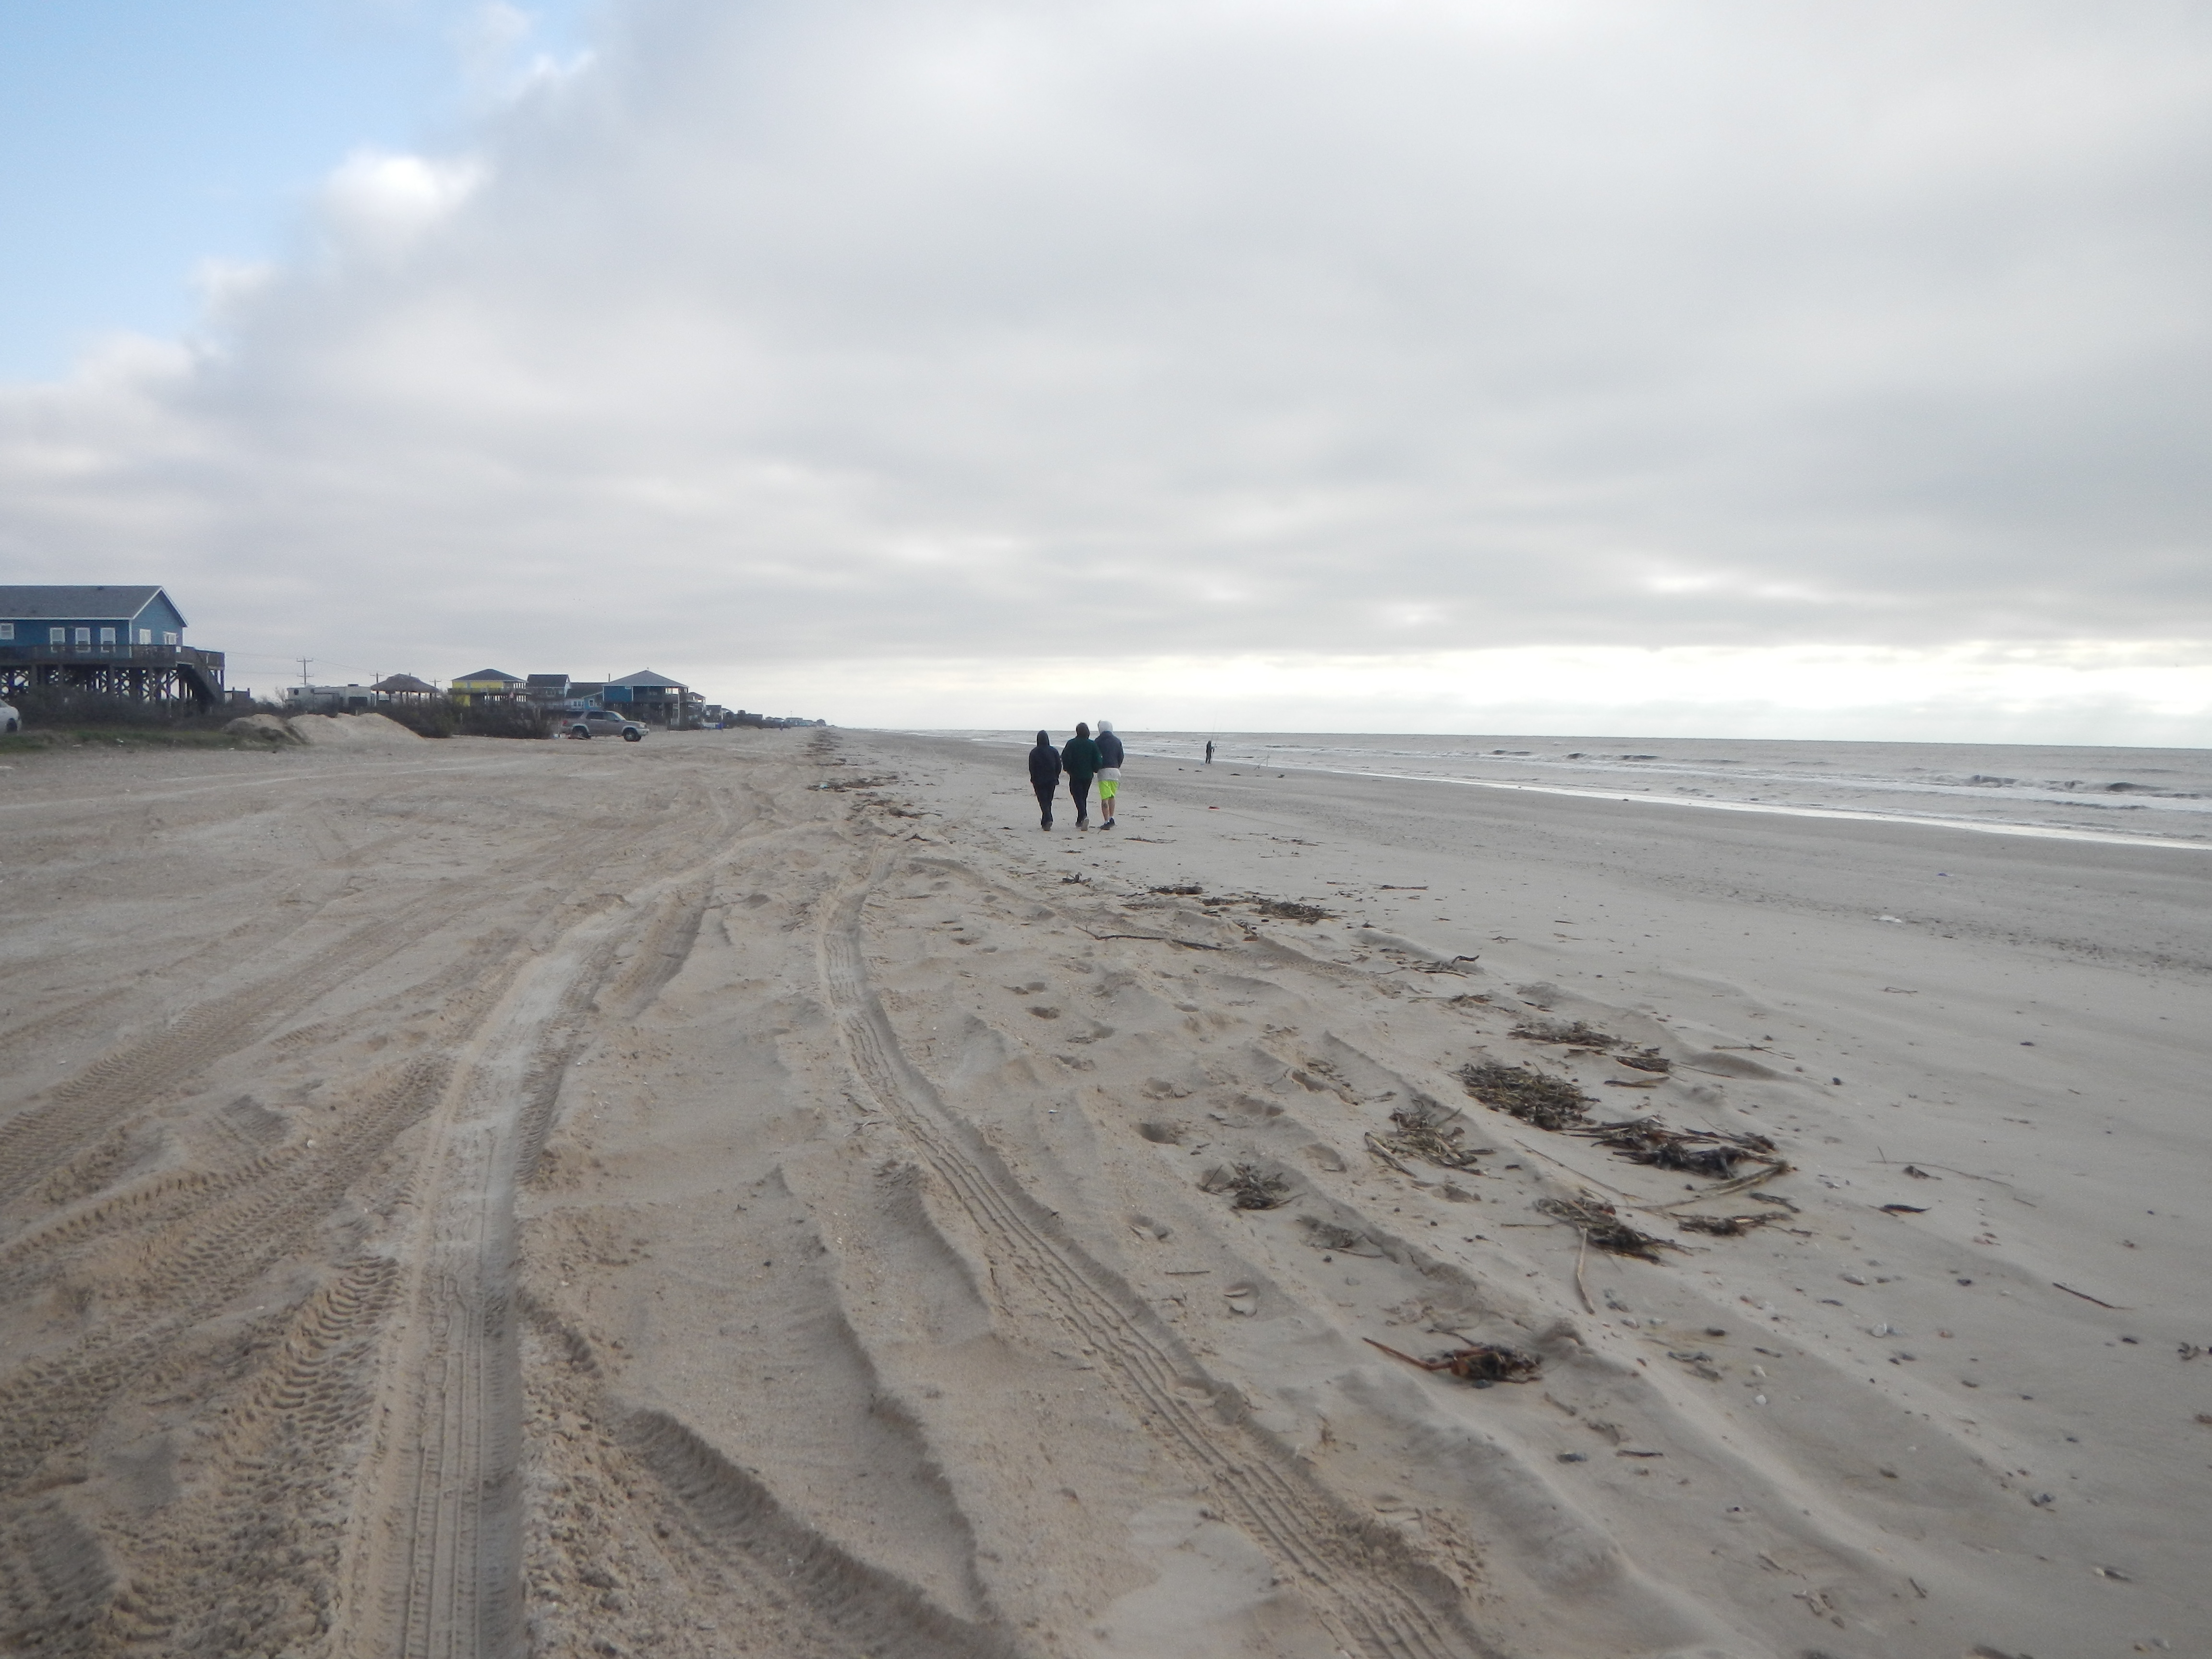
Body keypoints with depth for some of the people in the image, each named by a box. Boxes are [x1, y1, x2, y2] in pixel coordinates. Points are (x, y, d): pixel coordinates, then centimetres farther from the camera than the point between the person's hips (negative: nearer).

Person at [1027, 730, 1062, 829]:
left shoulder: (1034, 752, -7)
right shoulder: (1054, 751, 0)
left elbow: (1032, 768, -4)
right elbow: (1059, 766, 2)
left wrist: (1033, 779, 8)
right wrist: (1055, 778, 12)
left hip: (1039, 781, -3)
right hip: (1052, 780, 3)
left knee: (1043, 801, -3)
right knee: (1048, 801, 12)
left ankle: (1048, 819, -23)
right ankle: (1045, 823, 17)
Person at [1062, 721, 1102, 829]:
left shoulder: (1072, 743, -6)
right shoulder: (1093, 745, 1)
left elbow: (1065, 758, -10)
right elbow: (1097, 760, -2)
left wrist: (1069, 770, 5)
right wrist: (1094, 771, 15)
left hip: (1075, 775, -3)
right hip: (1088, 776, 4)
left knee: (1078, 797, -5)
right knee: (1084, 797, 15)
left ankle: (1084, 816, -28)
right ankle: (1080, 821, 19)